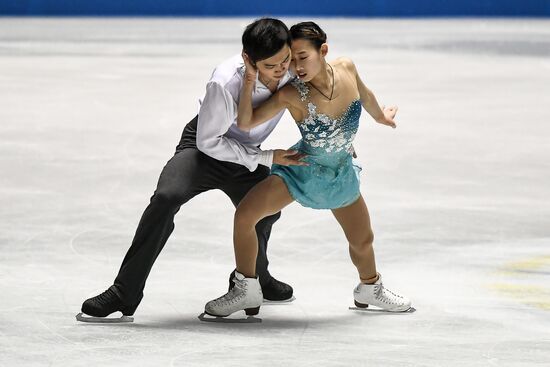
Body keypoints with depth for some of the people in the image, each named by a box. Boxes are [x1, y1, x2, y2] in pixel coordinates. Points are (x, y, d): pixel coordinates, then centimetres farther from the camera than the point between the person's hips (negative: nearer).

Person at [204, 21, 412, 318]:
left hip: (342, 175, 3)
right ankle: (246, 291, -5)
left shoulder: (347, 68, -21)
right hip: (300, 171, -3)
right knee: (245, 215, -21)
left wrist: (380, 116, 23)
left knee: (363, 241, 17)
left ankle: (370, 288, 49)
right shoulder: (291, 95, -29)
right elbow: (246, 123, -26)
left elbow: (364, 94, 3)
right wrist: (250, 80, -38)